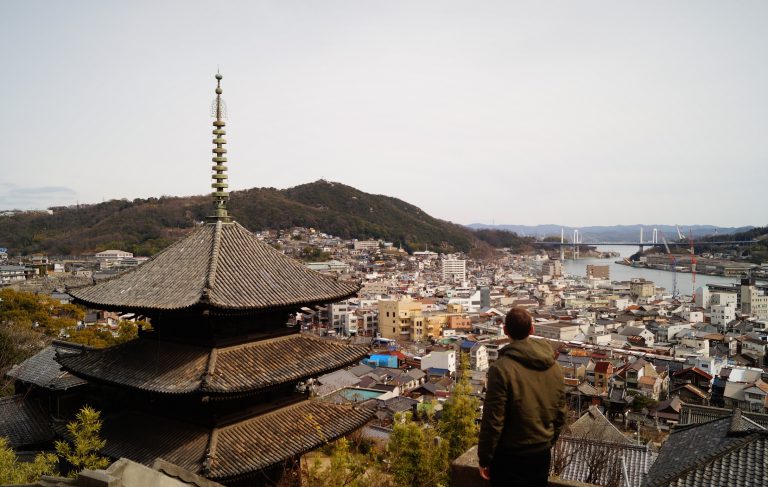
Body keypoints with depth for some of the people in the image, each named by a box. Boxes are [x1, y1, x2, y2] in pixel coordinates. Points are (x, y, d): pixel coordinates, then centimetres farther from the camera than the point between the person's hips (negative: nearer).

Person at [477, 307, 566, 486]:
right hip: (542, 453, 6)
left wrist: (484, 459, -9)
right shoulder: (553, 366, -2)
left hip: (509, 457, -5)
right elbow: (560, 412, 7)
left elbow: (493, 421, -19)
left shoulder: (501, 368, -21)